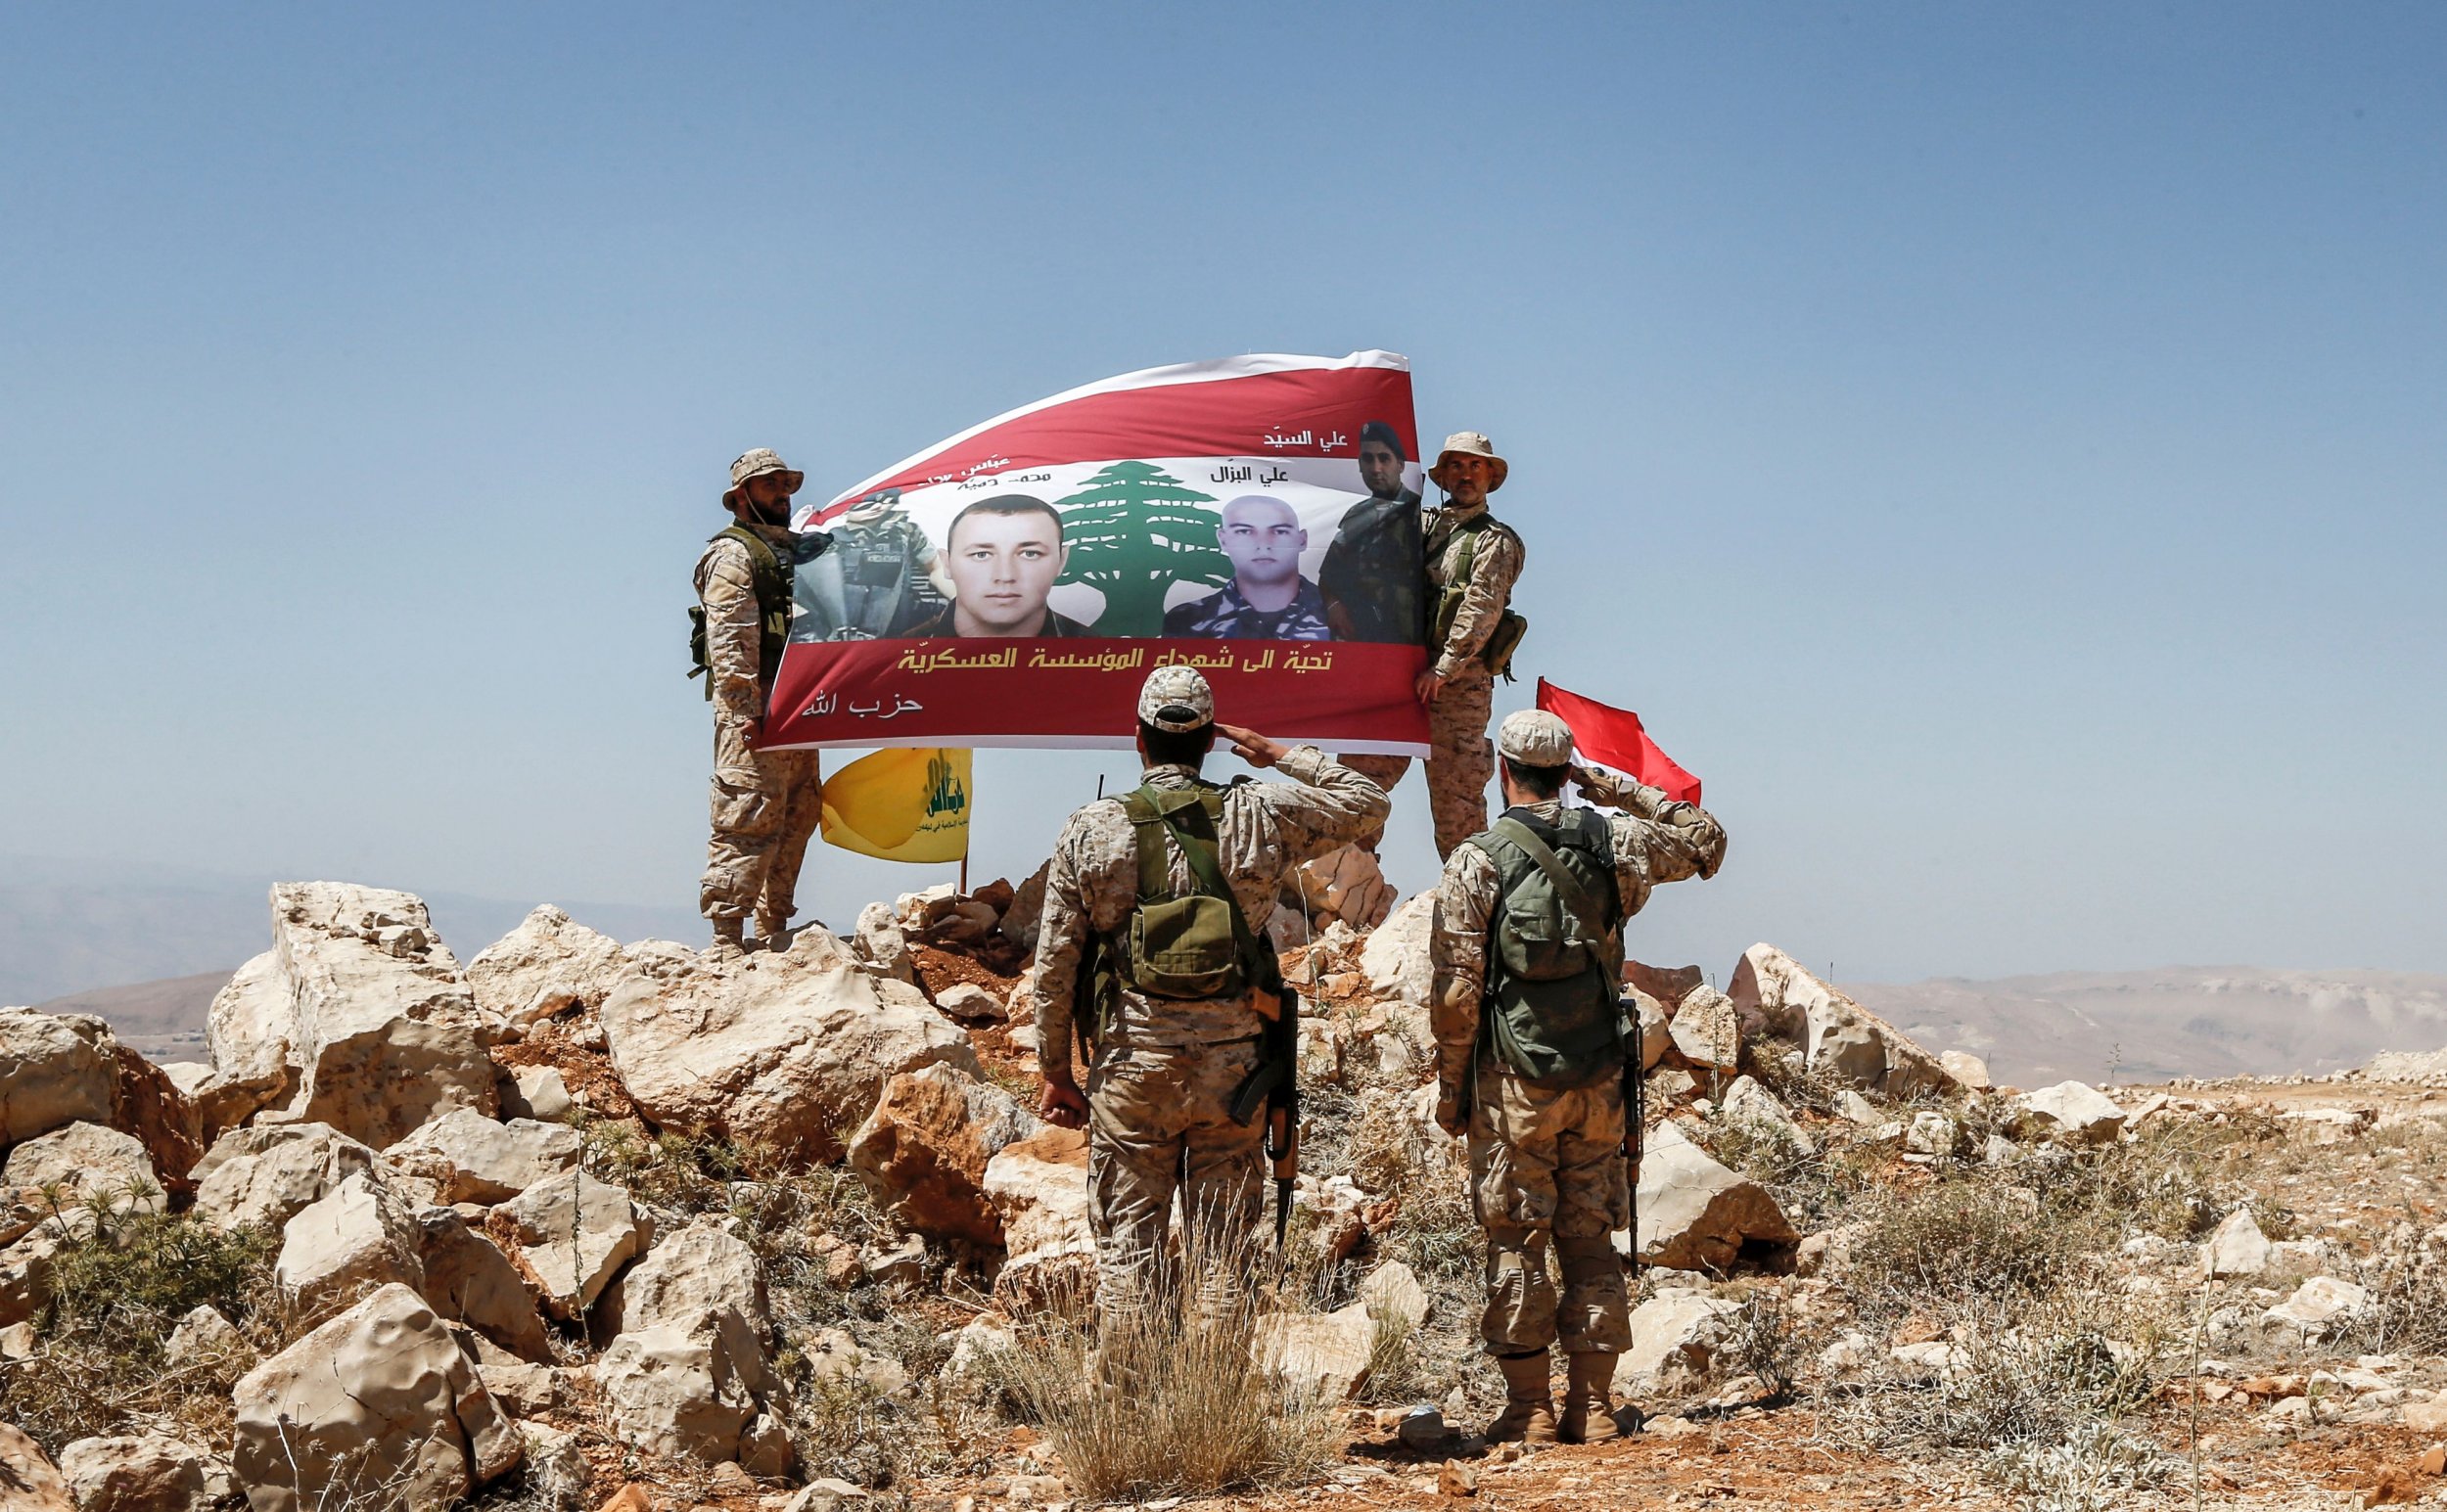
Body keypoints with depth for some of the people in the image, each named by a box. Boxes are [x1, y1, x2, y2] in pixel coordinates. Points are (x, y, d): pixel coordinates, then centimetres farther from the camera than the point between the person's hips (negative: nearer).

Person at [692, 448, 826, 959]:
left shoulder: (795, 550, 24)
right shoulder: (733, 555, -4)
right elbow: (728, 640, -14)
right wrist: (748, 709, -22)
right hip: (753, 710, -9)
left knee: (798, 817, 10)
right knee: (750, 820, -12)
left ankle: (775, 930, 18)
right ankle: (727, 940, -12)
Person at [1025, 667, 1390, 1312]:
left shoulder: (1089, 830, -3)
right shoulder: (1259, 816, -2)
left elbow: (1053, 968, -2)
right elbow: (1367, 800, 13)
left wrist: (1057, 1073, 8)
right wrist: (1277, 754, 17)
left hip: (1131, 1066, -1)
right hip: (1230, 1065, 1)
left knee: (1125, 1243, 6)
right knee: (1225, 1249, 8)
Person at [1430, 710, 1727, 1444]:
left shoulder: (1476, 862, -8)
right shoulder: (1613, 842, 1)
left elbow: (1455, 990, -11)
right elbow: (1707, 840, 21)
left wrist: (1450, 1085, 0)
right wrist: (1619, 790, 18)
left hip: (1513, 1081, -3)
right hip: (1598, 1079, 3)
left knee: (1516, 1243, 3)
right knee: (1591, 1240, 9)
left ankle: (1528, 1409, 4)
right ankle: (1592, 1406, 11)